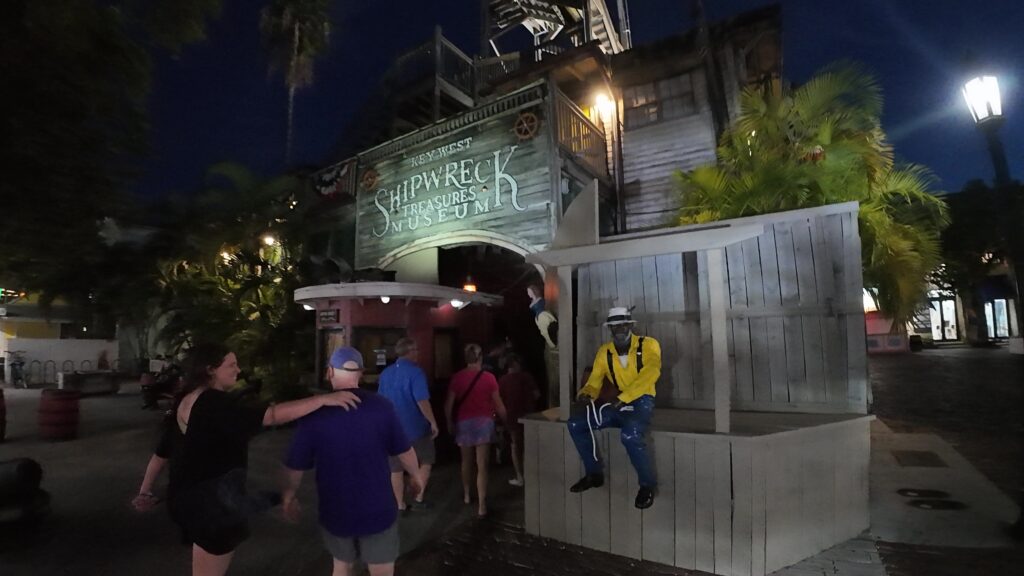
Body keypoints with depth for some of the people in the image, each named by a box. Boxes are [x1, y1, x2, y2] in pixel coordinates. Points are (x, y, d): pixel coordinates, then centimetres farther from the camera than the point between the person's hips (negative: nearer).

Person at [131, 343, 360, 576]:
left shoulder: (184, 403, 4)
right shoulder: (215, 404, -25)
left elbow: (161, 453, 12)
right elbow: (272, 416, -36)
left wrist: (145, 491, 21)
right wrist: (324, 399, -37)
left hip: (187, 496, 10)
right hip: (212, 500, -9)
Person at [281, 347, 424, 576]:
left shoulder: (315, 413, -12)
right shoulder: (381, 406, -13)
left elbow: (295, 465, -6)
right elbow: (404, 451, -5)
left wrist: (288, 497, 13)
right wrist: (415, 475, 14)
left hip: (336, 512, 1)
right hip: (378, 510, -1)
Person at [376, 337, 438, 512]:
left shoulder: (386, 373, 6)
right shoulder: (415, 372, -16)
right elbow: (422, 401, -22)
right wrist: (433, 423, -14)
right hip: (415, 427, -5)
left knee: (396, 468, 13)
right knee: (426, 461, 14)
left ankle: (400, 505, 20)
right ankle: (418, 499, 14)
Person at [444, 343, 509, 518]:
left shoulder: (457, 377, -5)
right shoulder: (488, 377, -8)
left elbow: (448, 404, -4)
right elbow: (498, 404, -4)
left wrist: (450, 422, 11)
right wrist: (506, 421, 11)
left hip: (464, 422, 2)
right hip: (483, 422, -2)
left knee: (466, 461, 22)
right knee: (482, 465, 0)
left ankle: (467, 495, 39)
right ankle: (481, 506, -3)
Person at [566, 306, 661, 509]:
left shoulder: (648, 345, -6)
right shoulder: (604, 352, 6)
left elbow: (651, 373, -23)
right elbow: (594, 381, 3)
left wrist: (623, 397, -32)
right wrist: (586, 393, -22)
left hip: (641, 401, -5)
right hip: (618, 403, 5)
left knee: (630, 434, -36)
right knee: (576, 423, -9)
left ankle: (647, 485, -9)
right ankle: (594, 473, 8)